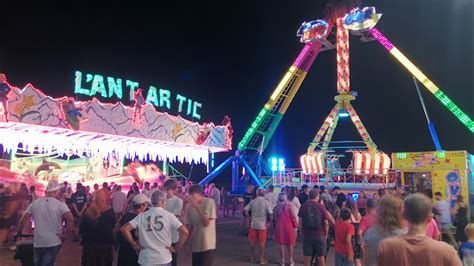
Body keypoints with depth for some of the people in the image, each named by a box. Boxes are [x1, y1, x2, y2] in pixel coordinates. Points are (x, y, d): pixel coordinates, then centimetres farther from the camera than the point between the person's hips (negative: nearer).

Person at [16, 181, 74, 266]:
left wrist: (19, 232, 23)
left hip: (38, 242, 4)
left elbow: (22, 221, 6)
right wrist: (70, 230, -7)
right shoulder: (60, 204, -10)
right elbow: (70, 219, -25)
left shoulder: (35, 203, 3)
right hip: (53, 242, -4)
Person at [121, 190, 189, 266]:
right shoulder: (169, 215, -6)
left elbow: (124, 229, -5)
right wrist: (176, 248, -4)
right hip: (164, 260, -1)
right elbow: (185, 232, -15)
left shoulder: (142, 216, 0)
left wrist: (134, 244, 4)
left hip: (145, 260, 2)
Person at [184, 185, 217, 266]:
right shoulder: (189, 207, -2)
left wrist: (197, 207, -22)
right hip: (195, 245, 5)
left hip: (208, 245, -5)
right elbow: (190, 226, 6)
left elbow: (206, 222, -18)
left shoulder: (209, 202, -13)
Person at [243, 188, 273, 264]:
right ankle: (262, 259, 12)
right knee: (262, 242, 5)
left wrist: (250, 217, 8)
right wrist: (270, 221, -3)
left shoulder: (252, 201, 1)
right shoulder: (266, 202, -8)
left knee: (252, 242, 13)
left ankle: (253, 258, 22)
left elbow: (245, 210, -2)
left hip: (253, 224, 3)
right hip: (262, 225, -3)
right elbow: (271, 213, -16)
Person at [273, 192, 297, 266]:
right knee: (290, 243, 10)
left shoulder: (276, 207, 0)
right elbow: (292, 216, -5)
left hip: (279, 225, 2)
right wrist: (295, 225, 6)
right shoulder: (289, 206, -6)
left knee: (281, 243, 9)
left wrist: (275, 226, 16)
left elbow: (274, 218, 5)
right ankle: (291, 260, 17)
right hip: (288, 225, -2)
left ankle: (282, 260, 14)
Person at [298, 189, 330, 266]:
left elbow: (300, 222, -1)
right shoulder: (321, 207, -7)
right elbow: (326, 223, -6)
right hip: (320, 235, -1)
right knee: (321, 258, 9)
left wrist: (302, 233, 11)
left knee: (307, 258, 8)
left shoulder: (303, 206, -3)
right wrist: (326, 235, 7)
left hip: (307, 235, 1)